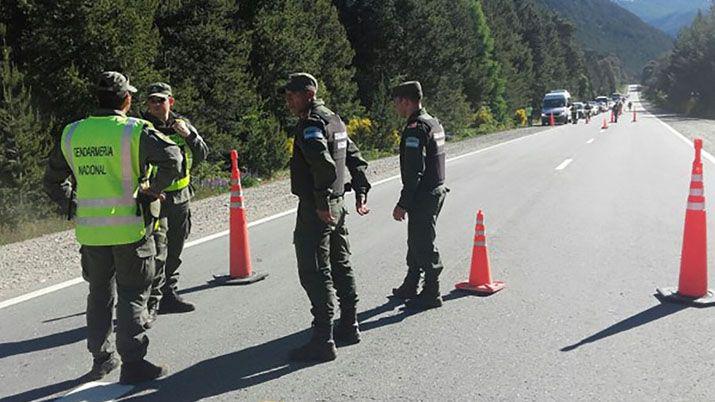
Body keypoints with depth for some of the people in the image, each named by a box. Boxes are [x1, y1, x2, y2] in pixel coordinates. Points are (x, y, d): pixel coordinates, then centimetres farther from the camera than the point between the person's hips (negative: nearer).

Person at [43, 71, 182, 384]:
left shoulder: (71, 134, 7)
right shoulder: (134, 130, -9)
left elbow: (52, 180, 14)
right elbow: (172, 160, -22)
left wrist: (73, 207, 16)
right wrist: (151, 191, -10)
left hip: (90, 231, 5)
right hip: (129, 228, -5)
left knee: (99, 294, 18)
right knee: (132, 295, 4)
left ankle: (101, 358, 28)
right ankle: (132, 363, 6)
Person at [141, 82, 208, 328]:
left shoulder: (183, 124, 6)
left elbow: (202, 155, 4)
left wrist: (188, 135, -12)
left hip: (181, 197, 5)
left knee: (175, 250, 15)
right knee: (156, 253, -13)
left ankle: (169, 294, 29)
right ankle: (150, 304, -7)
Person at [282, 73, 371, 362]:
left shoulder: (310, 124, -16)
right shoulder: (334, 120, 15)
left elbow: (325, 165, -30)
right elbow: (356, 159, 20)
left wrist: (322, 203, -25)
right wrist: (361, 192, 19)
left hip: (315, 211, -10)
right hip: (337, 206, 10)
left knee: (315, 275, -6)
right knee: (341, 267, 18)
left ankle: (323, 341, -2)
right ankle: (349, 327, 30)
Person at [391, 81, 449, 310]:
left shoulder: (416, 128, -18)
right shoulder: (433, 123, 14)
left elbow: (414, 171, -24)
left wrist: (403, 204, -21)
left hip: (423, 196, -10)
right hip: (436, 191, 10)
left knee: (423, 246, -2)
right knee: (416, 242, 19)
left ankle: (431, 295, 7)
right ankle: (410, 288, 30)